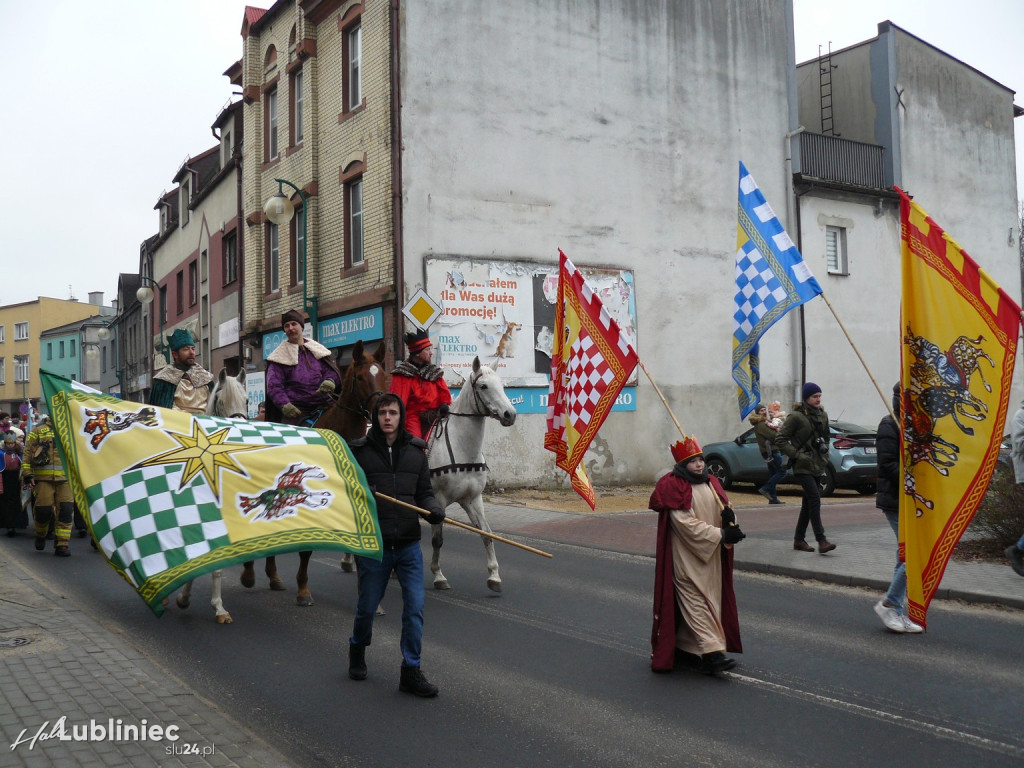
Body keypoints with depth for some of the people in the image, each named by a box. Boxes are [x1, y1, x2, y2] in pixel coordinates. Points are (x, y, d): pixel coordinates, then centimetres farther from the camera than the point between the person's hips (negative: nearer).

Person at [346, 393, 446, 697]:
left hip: (409, 545, 2)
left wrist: (433, 509, -10)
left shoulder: (415, 451, 6)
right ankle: (357, 649, 42)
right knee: (367, 606, 12)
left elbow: (424, 492, 11)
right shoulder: (359, 451, -2)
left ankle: (411, 671, 10)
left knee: (415, 607, -2)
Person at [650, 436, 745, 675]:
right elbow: (686, 524, -18)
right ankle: (711, 653, -15)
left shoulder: (711, 483, 12)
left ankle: (684, 647, 23)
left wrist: (729, 514, -15)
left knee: (711, 599, 11)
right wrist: (721, 534, -22)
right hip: (687, 558, -8)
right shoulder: (674, 487, -12)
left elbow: (723, 507, 10)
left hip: (711, 557, 8)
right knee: (696, 601, -10)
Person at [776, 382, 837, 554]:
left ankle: (799, 539, 19)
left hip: (817, 465, 7)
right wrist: (796, 454, -15)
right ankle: (821, 541, -18)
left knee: (809, 501, 10)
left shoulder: (822, 415, 11)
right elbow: (780, 440, -10)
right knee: (815, 497, -17)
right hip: (802, 466, -7)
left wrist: (825, 456, 14)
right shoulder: (796, 416, -10)